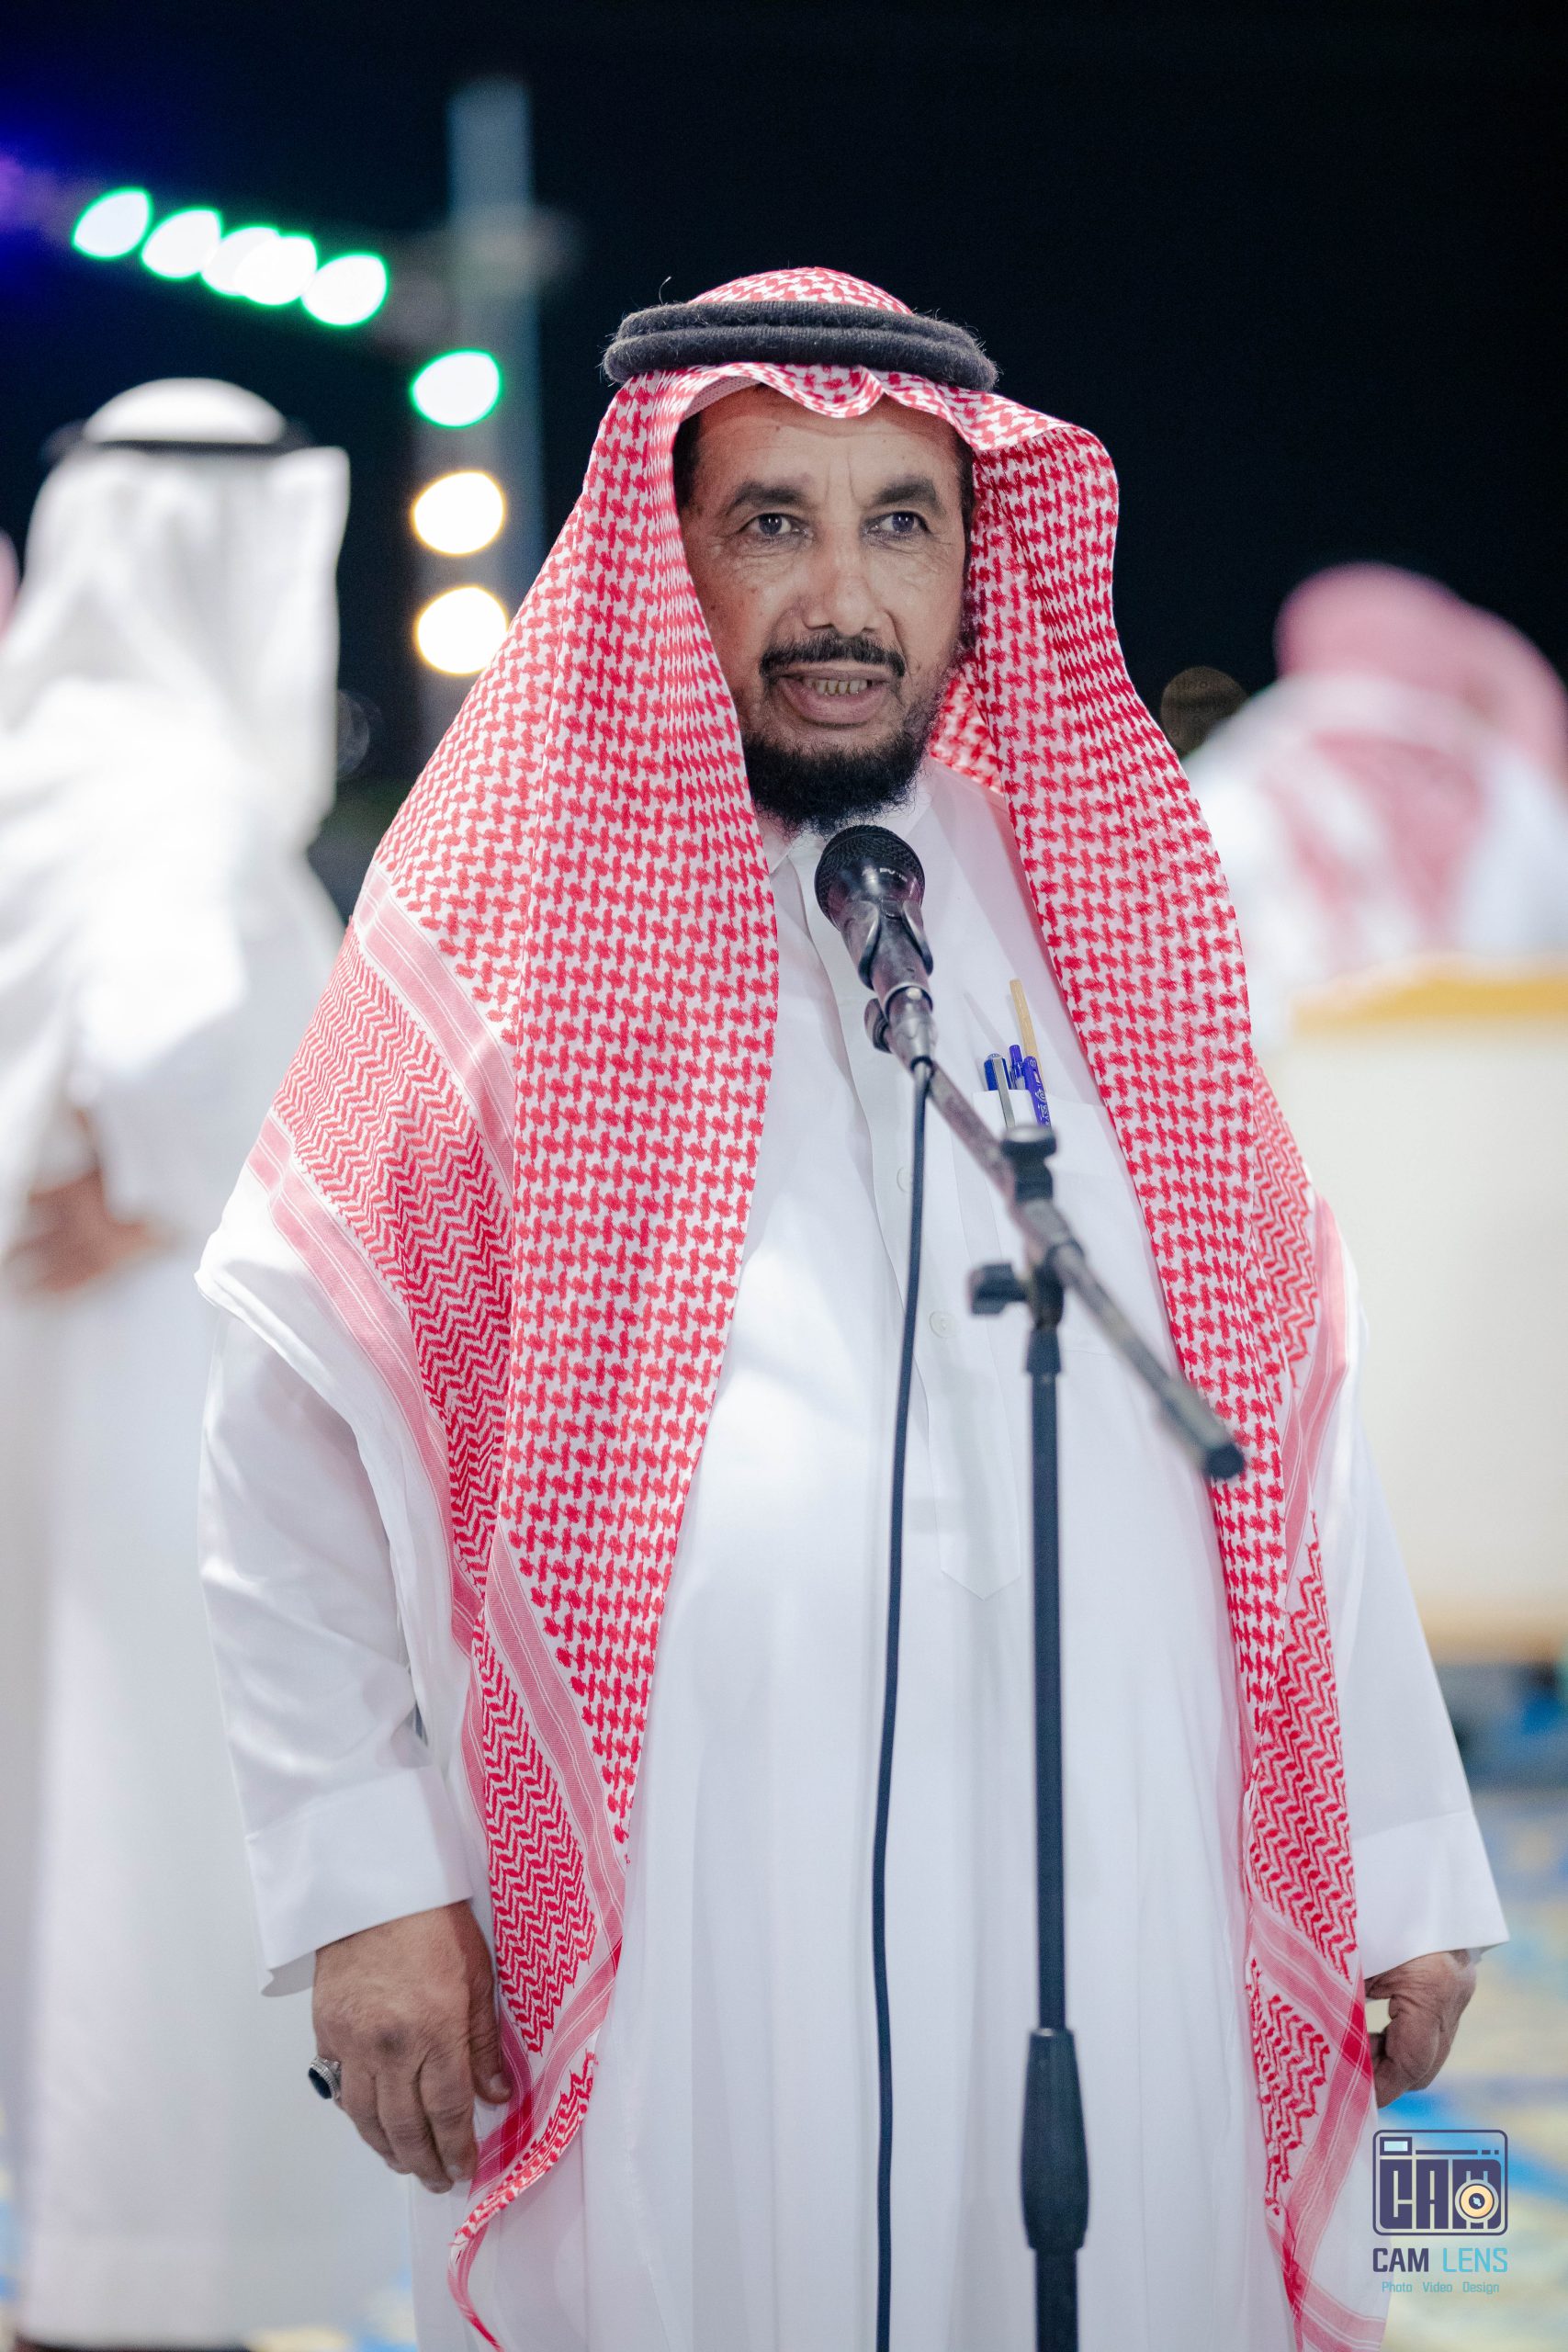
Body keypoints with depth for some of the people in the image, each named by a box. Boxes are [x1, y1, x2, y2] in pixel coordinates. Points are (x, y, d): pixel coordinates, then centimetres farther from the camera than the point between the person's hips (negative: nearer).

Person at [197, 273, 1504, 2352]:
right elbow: (292, 1419, 1)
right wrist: (366, 1883, -6)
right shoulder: (526, 926, 2)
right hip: (684, 1924, -3)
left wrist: (1403, 1867, 7)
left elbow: (1290, 1414, 10)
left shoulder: (1099, 912, 11)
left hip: (1115, 1887, 3)